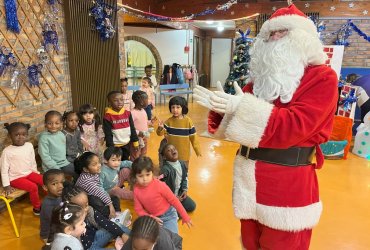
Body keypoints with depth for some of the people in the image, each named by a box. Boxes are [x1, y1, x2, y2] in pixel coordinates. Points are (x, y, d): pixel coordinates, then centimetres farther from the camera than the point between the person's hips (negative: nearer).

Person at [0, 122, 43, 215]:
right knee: (33, 187, -23)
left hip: (29, 173, 5)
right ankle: (37, 207, -1)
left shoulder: (29, 145, -3)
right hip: (15, 178, -5)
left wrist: (36, 172, 13)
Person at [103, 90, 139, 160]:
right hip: (115, 146, -4)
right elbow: (108, 135, -14)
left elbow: (132, 129, 5)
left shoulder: (127, 113, -3)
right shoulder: (108, 116, -15)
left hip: (127, 145, 4)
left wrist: (135, 142, 6)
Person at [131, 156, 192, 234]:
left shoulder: (159, 185, -25)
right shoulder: (136, 189, -13)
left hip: (168, 215, -4)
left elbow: (174, 200, -15)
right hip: (153, 218, 4)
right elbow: (138, 209, -3)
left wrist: (185, 217, -10)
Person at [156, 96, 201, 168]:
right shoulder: (169, 121, -6)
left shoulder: (188, 121, -11)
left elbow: (193, 136, -6)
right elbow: (161, 133, -7)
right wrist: (160, 128, -29)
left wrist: (197, 150, -3)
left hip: (184, 152, -2)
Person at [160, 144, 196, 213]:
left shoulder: (182, 164, -5)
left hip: (180, 193, 7)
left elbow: (185, 177, 13)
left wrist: (185, 190, 3)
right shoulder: (165, 169, -30)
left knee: (192, 206, 8)